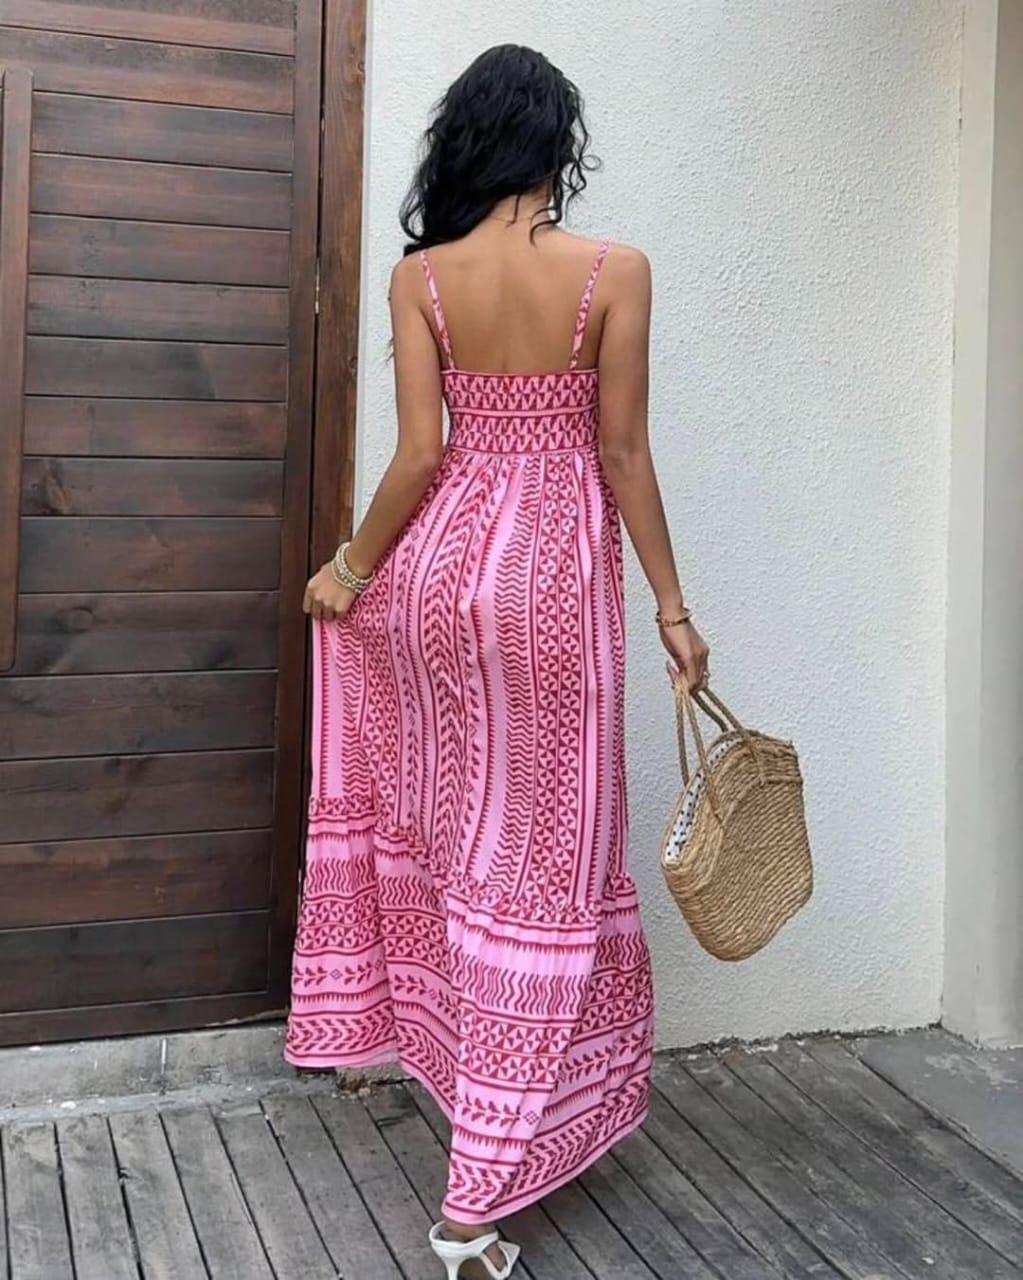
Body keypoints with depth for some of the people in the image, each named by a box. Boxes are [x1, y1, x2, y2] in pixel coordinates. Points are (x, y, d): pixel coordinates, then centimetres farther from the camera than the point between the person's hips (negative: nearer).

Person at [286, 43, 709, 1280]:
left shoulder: (420, 274, -1)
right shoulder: (615, 271, -6)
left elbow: (420, 453, -4)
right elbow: (622, 456, -6)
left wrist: (353, 568, 10)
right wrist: (671, 604, 2)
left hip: (442, 556, 3)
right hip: (556, 572, -3)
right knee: (543, 863, 2)